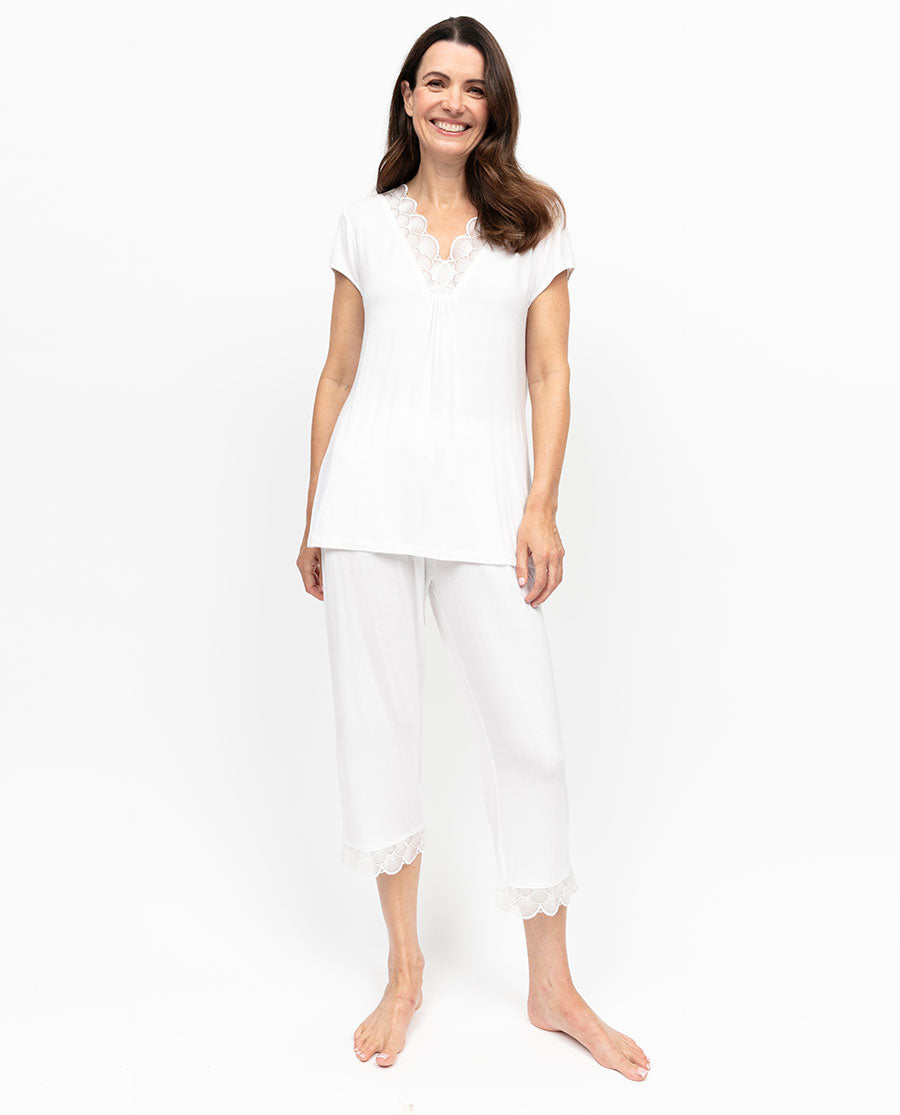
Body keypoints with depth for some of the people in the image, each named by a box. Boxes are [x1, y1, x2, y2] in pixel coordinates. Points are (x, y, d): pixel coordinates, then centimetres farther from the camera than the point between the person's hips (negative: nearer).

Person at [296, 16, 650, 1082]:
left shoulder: (536, 219, 10)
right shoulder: (364, 222, 13)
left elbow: (549, 371, 5)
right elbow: (338, 372, 13)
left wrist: (542, 504, -6)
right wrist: (313, 516, 10)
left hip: (481, 491, -1)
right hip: (371, 482, 2)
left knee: (528, 732, -2)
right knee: (376, 719, 4)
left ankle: (552, 987, 16)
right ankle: (404, 967, 22)